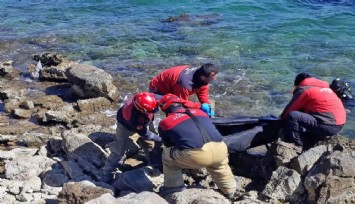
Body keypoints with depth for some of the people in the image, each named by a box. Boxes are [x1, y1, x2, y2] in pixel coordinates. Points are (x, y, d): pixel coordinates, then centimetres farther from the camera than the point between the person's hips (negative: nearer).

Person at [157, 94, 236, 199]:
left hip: (196, 156, -4)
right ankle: (230, 190, 49)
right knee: (220, 166, 40)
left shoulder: (165, 123, 18)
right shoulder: (199, 112, 28)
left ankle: (174, 185, 30)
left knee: (167, 153, 24)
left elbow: (168, 145, 32)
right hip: (220, 150, 4)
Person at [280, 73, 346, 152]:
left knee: (292, 116, -16)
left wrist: (283, 118, 20)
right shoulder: (325, 87, 23)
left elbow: (289, 109, 1)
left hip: (328, 125, -9)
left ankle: (297, 146, -8)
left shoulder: (304, 90, -3)